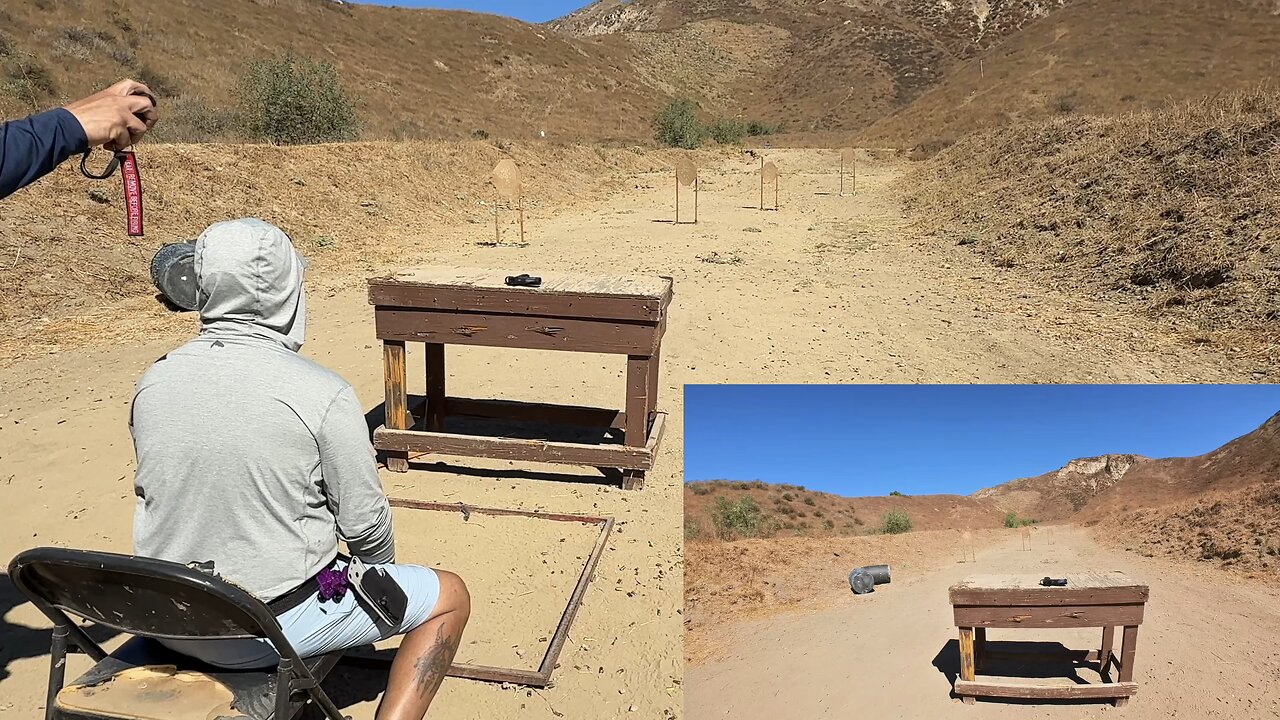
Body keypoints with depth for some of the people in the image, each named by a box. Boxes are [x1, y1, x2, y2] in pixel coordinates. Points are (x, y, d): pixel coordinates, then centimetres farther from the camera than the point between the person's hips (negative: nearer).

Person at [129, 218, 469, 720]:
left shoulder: (151, 382, -6)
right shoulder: (323, 395, -22)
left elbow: (155, 491, 8)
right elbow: (365, 523, -13)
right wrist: (381, 572, 9)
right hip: (273, 627, -6)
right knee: (449, 596, 10)